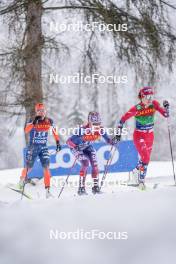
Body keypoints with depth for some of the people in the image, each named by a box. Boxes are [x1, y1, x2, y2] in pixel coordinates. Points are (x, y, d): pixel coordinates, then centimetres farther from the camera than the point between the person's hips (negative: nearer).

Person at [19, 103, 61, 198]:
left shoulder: (49, 121, -1)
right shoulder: (32, 121, -9)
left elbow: (54, 132, 13)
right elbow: (26, 131, -26)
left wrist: (58, 143, 10)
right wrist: (34, 122, -36)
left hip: (43, 147, 2)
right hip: (32, 147, -1)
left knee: (46, 168, -12)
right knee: (28, 167, 5)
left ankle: (47, 190, -13)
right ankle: (22, 179, 37)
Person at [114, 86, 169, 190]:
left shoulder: (154, 104, -8)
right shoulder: (136, 109, -19)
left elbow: (166, 115, -6)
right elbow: (123, 119, -11)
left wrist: (166, 107, -24)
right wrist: (119, 132, -13)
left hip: (150, 135, 5)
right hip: (139, 136, -5)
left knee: (146, 158, 18)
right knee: (146, 158, -18)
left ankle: (137, 171, 46)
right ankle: (141, 180, -5)